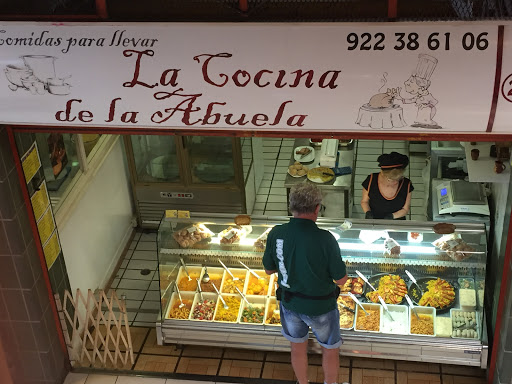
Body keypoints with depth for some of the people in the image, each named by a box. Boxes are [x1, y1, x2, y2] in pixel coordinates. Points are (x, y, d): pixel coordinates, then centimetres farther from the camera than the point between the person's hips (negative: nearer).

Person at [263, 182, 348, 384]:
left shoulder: (276, 234, -17)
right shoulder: (325, 239, -29)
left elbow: (269, 269, -2)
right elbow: (341, 279, -17)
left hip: (289, 302, 4)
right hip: (320, 306, -3)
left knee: (298, 347, 26)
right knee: (330, 350, 23)